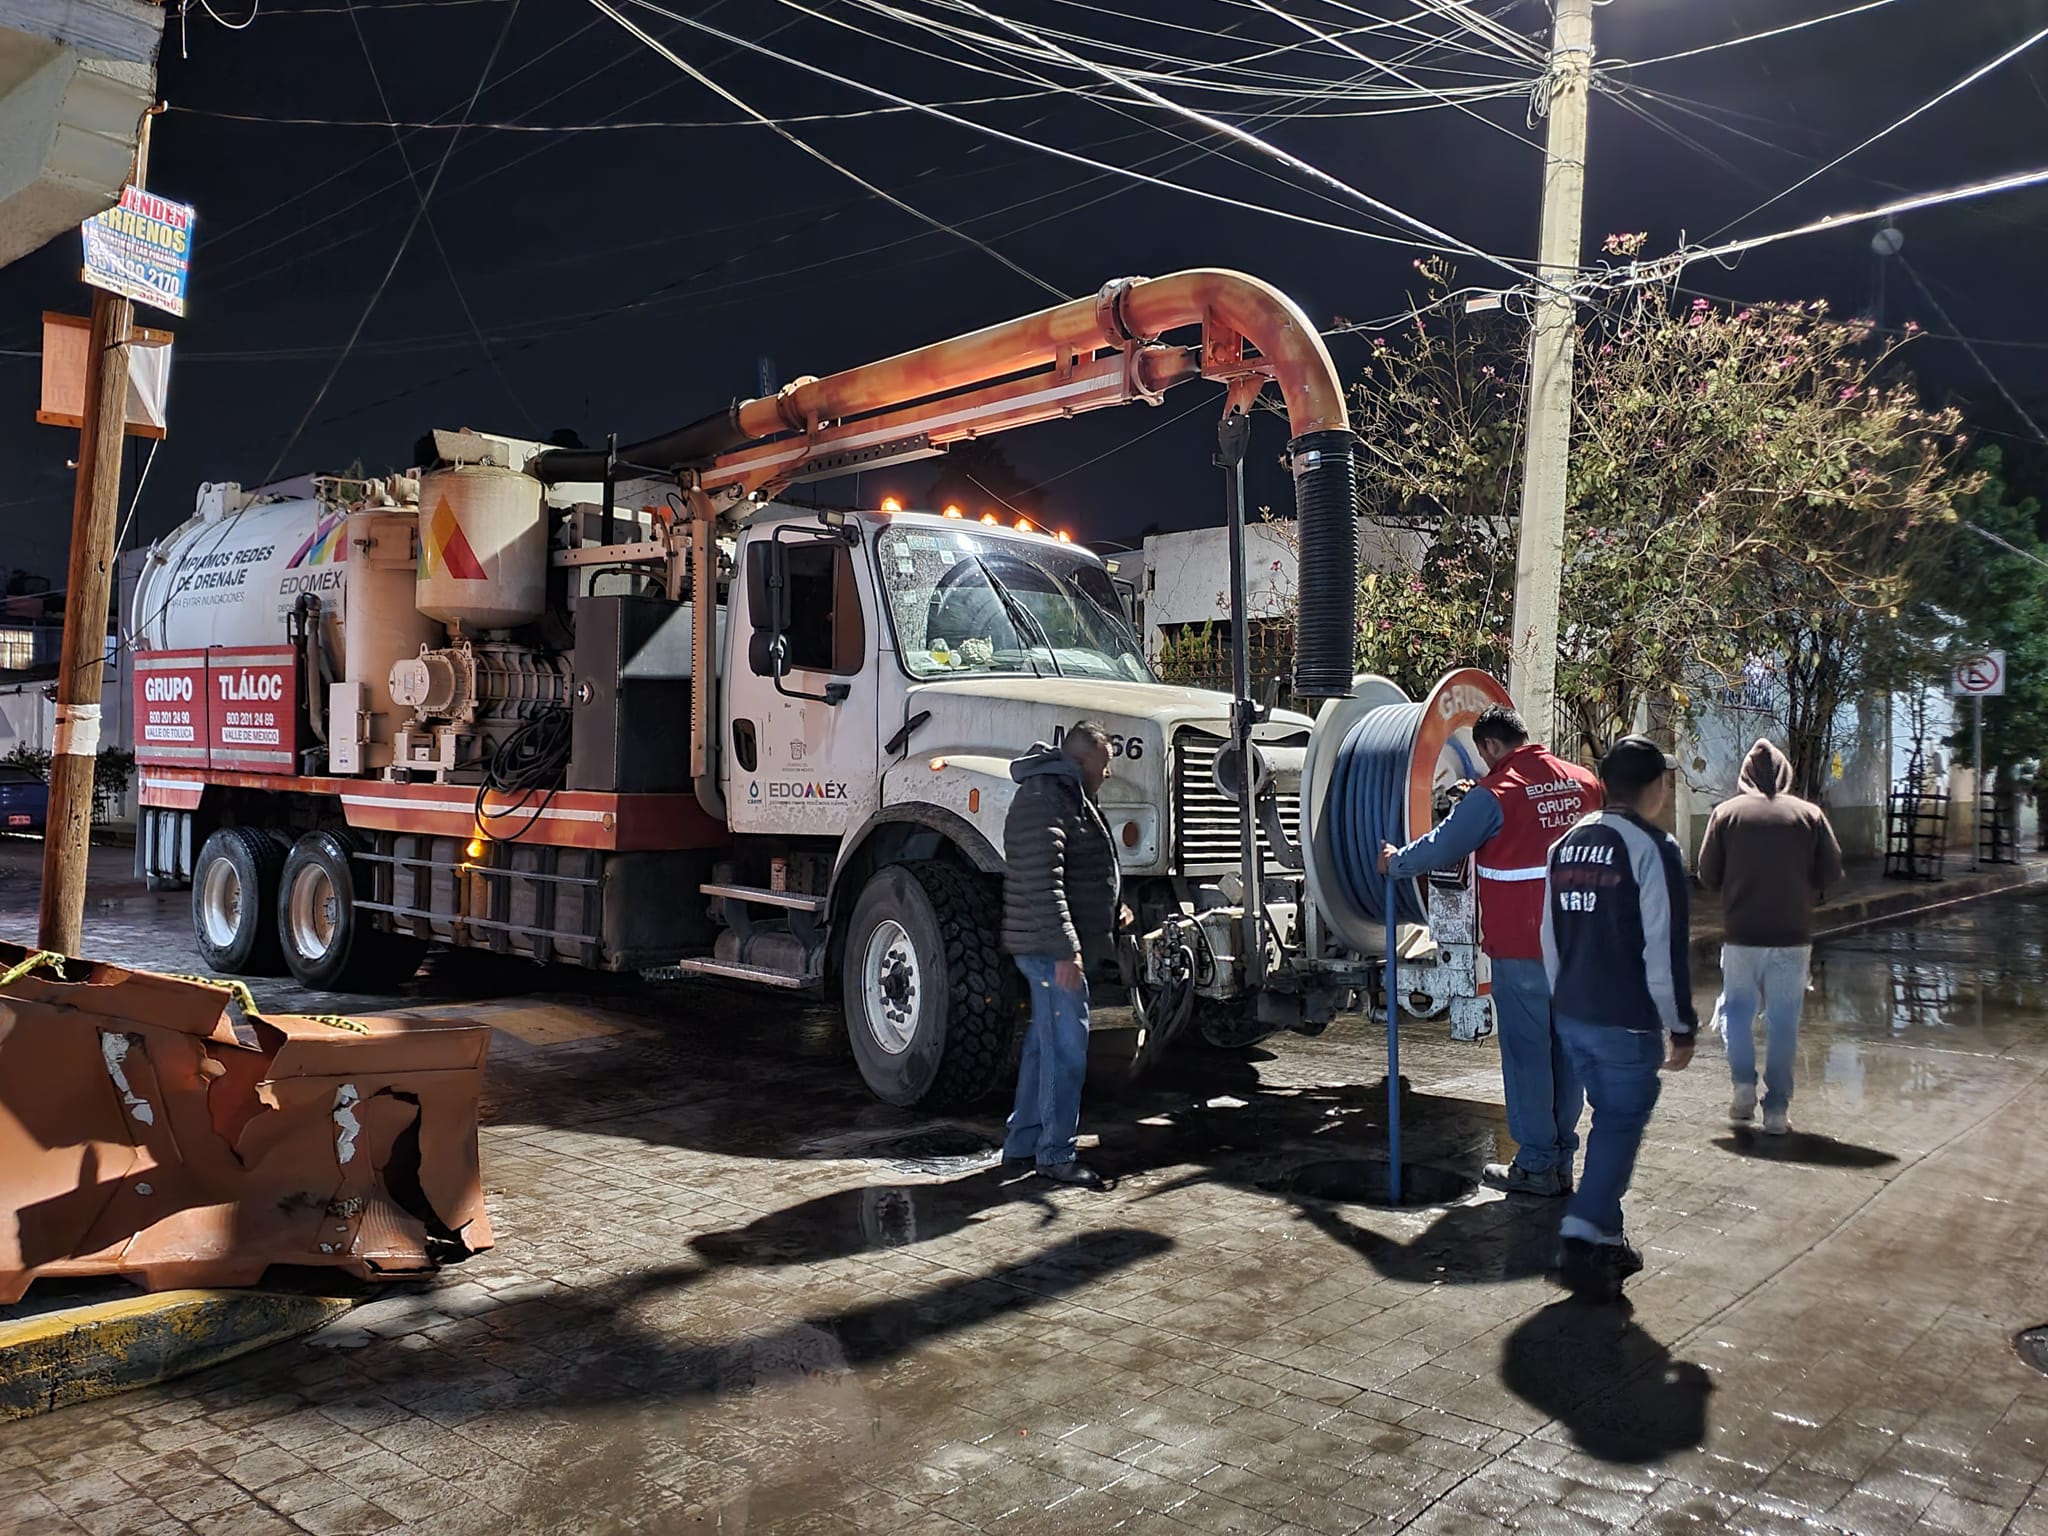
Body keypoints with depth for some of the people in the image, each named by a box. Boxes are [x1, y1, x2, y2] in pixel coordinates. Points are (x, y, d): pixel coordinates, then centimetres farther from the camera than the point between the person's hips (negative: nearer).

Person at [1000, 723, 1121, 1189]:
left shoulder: (1066, 795, 18)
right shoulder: (1044, 799, -18)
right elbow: (1042, 881, -26)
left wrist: (1110, 915, 30)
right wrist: (1065, 949, -28)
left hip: (1054, 948, 11)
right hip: (1052, 949, -11)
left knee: (1045, 1044, 15)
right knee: (1066, 1049, -6)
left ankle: (1023, 1141, 25)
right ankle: (1056, 1155, 2)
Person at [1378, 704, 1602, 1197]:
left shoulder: (1495, 795, -12)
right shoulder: (1582, 783, 6)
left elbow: (1440, 848, -6)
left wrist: (1394, 862, 13)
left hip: (1521, 949, -6)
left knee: (1527, 1052, 2)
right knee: (1567, 1049, 12)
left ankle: (1537, 1165, 8)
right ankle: (1562, 1161, 21)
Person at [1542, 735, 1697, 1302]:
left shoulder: (1568, 845, 10)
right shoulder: (1652, 847, -12)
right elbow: (1665, 949, -14)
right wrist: (1682, 1026, -7)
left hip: (1572, 1016, 7)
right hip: (1628, 1022, -7)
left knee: (1610, 1120, 18)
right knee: (1621, 1125, 1)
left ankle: (1604, 1237, 24)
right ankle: (1583, 1239, -5)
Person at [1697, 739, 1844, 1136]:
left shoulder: (1726, 812, -3)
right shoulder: (1810, 814, -2)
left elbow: (1707, 875, -2)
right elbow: (1831, 872, -2)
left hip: (1741, 934, 0)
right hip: (1793, 935, 0)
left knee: (1738, 1011, 19)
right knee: (1783, 1022, 7)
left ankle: (1744, 1085, 7)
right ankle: (1777, 1109, 10)